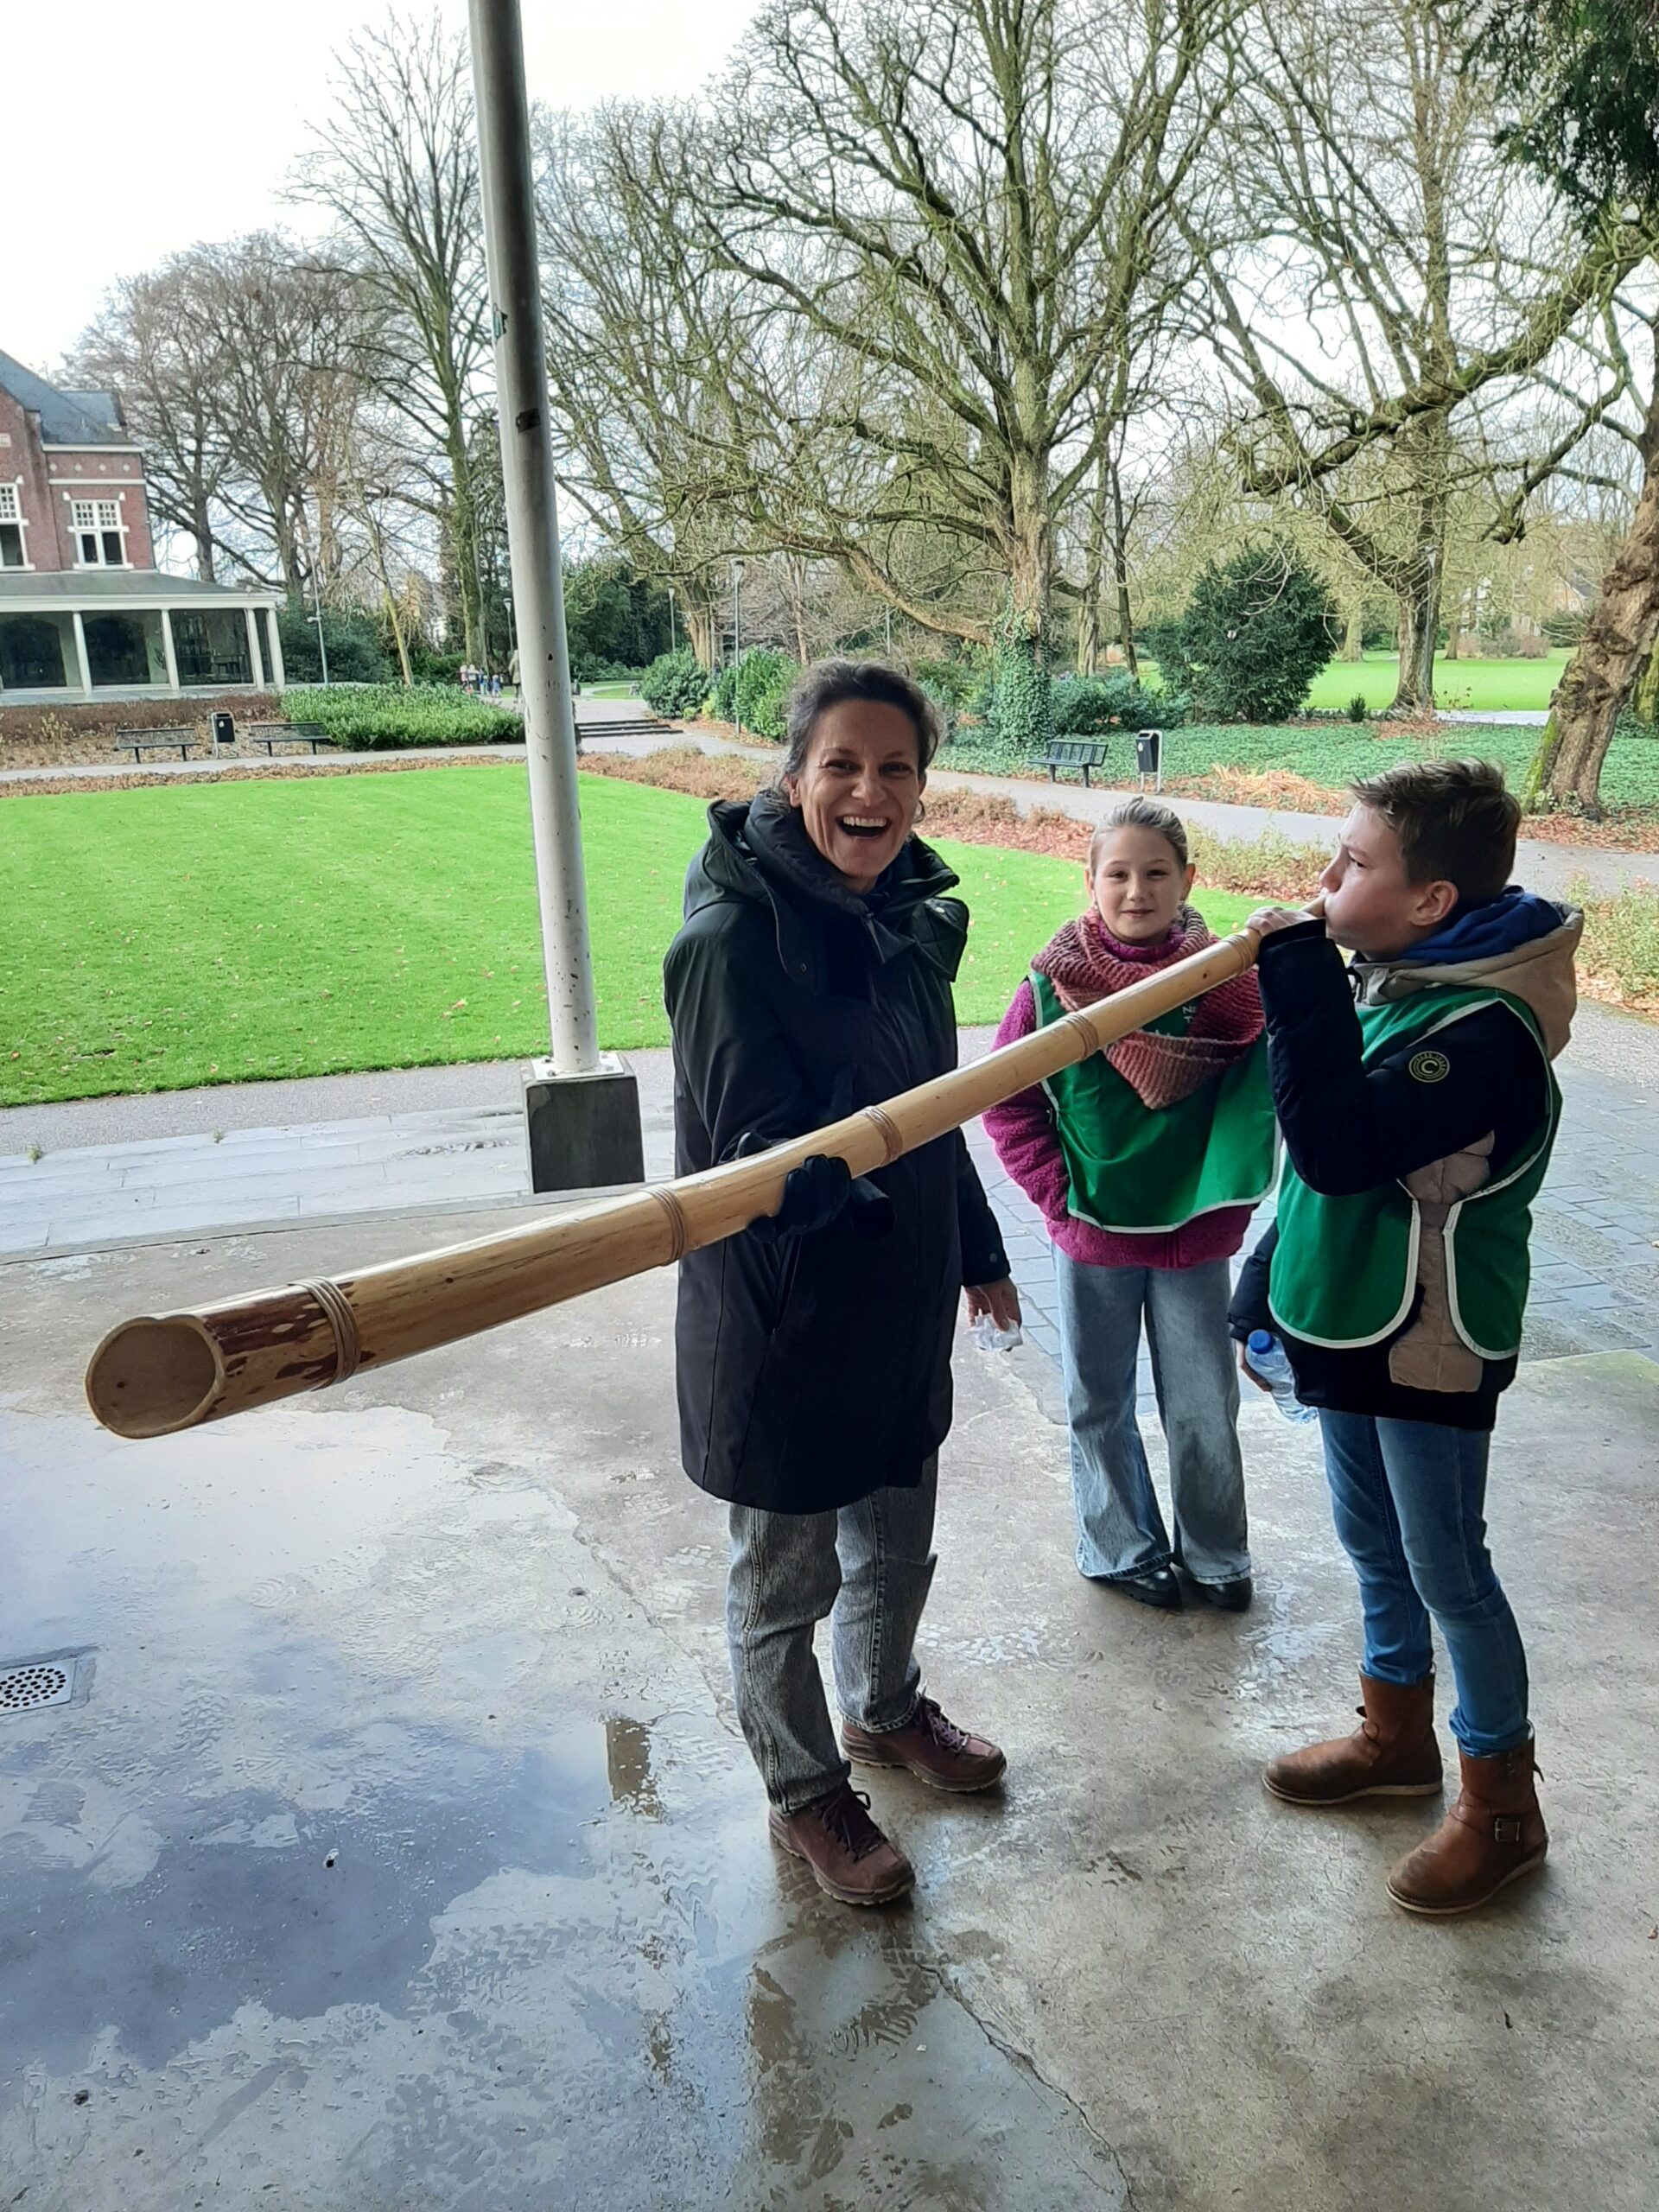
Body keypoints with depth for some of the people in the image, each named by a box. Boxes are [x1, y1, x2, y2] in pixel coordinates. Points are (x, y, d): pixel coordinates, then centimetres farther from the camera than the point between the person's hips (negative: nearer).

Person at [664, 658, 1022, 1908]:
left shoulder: (907, 916, 1)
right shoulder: (735, 937, -22)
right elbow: (758, 1154, -24)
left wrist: (980, 1253, 21)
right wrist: (839, 1156, -46)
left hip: (901, 1301, 7)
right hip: (784, 1322, -7)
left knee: (899, 1543, 26)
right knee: (786, 1578, 14)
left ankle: (885, 1712, 54)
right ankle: (805, 1793, 39)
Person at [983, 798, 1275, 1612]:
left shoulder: (1227, 982, -7)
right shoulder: (1054, 982, -9)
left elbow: (1261, 1093, -2)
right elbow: (1005, 1098, -4)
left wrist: (1231, 1202, -12)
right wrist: (1057, 1191, -9)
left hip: (1194, 1235, 0)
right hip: (1092, 1238, 0)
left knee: (1204, 1408, 12)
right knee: (1099, 1405, 14)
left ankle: (1215, 1553, 34)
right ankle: (1122, 1548, 34)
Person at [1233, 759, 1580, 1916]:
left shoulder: (1488, 1032, -26)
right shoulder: (1383, 978, 1)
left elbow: (1341, 1147, -39)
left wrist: (1300, 975, -34)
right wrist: (1269, 1289, 16)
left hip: (1431, 1349, -8)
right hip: (1349, 1322, 8)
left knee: (1448, 1572, 7)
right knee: (1375, 1546, 22)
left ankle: (1501, 1806, 28)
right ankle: (1397, 1736, 43)